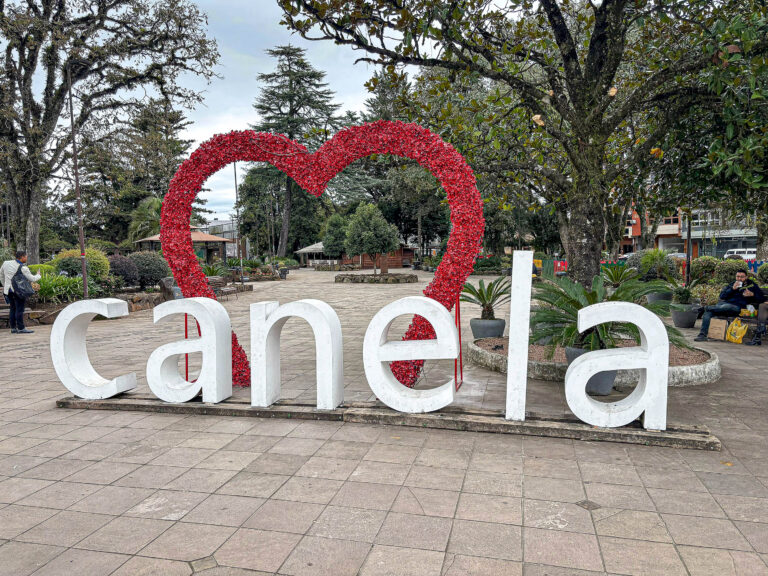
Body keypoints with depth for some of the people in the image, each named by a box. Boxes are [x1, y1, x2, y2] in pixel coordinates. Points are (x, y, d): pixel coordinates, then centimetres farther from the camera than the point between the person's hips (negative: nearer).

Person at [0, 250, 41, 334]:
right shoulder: (23, 268, -13)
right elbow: (32, 279, -8)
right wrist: (38, 275, 13)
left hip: (8, 290, 7)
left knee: (13, 309, 13)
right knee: (19, 309, -4)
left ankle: (13, 328, 16)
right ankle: (21, 328, -2)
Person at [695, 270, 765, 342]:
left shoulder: (751, 285, 20)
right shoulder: (731, 285, 28)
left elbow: (762, 298, 15)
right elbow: (721, 296, 14)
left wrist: (752, 294, -4)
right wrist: (732, 289, 1)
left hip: (736, 306, -4)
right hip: (723, 303, 4)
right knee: (708, 312, -25)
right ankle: (702, 334, -30)